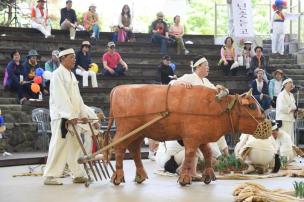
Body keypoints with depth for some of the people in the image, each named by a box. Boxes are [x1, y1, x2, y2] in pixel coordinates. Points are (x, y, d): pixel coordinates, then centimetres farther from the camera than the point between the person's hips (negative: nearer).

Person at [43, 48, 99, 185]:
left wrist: (83, 113, 11)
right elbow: (61, 97, -19)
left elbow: (77, 97, 19)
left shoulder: (71, 75, 17)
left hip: (72, 116, 9)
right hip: (61, 116, -9)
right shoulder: (58, 74, -10)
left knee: (75, 146, 10)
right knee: (59, 146, -8)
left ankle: (78, 174, 16)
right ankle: (50, 176, -3)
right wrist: (71, 115, -23)